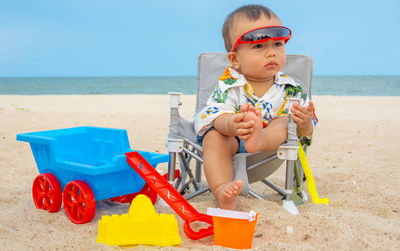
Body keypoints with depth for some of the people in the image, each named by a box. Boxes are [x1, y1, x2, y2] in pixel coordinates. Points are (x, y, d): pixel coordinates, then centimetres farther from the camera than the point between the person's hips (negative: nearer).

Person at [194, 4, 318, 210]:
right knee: (214, 138, -30)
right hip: (230, 138, -1)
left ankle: (259, 139, -54)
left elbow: (305, 132, -4)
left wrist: (305, 123, -31)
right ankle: (221, 189, -45)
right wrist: (230, 125, -50)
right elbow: (216, 116, -25)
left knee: (285, 121, -22)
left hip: (273, 140, 2)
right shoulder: (229, 84, -11)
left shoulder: (290, 89, -5)